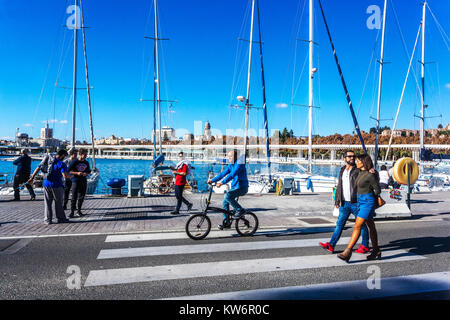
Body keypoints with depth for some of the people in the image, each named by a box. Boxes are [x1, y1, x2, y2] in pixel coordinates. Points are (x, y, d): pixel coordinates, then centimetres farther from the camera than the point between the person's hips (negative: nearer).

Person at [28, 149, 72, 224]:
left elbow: (38, 168, 13)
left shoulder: (48, 160, 10)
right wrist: (70, 176, -2)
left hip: (46, 184, 5)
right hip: (56, 185, -5)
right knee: (58, 202, 8)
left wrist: (32, 178, 19)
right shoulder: (61, 164, -11)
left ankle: (48, 219, 13)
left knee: (47, 202, 10)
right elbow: (65, 175, -23)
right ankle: (61, 218, 17)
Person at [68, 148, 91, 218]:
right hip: (75, 181, -4)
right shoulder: (74, 162, -5)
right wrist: (77, 173, -18)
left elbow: (88, 171, 17)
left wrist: (86, 174, -5)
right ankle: (72, 212, 0)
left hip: (84, 181, 4)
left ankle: (79, 211, 19)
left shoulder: (86, 162, 8)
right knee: (74, 197, -6)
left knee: (81, 197, 8)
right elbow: (69, 171, -5)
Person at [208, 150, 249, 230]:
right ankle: (226, 223, 11)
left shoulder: (239, 164, -16)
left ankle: (240, 210, -10)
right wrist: (212, 180, 0)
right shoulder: (231, 165, 11)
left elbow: (232, 175, -28)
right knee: (225, 202, 2)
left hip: (242, 187, -9)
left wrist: (222, 183, -35)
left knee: (227, 196, -28)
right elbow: (223, 173, 8)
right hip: (235, 187, 9)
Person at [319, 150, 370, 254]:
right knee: (339, 224, 5)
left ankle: (365, 246, 20)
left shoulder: (358, 170, -3)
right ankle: (331, 245, 6)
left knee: (361, 225, 7)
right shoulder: (342, 170, 13)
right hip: (344, 203, 5)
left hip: (356, 203, -5)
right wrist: (337, 200, 16)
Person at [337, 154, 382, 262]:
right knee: (371, 226, 15)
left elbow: (378, 190, -7)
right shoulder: (361, 173, 10)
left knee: (357, 226, -13)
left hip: (368, 202, -9)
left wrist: (368, 197, 5)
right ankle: (376, 251, 25)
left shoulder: (370, 175, -15)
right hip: (361, 201, 9)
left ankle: (348, 252, -14)